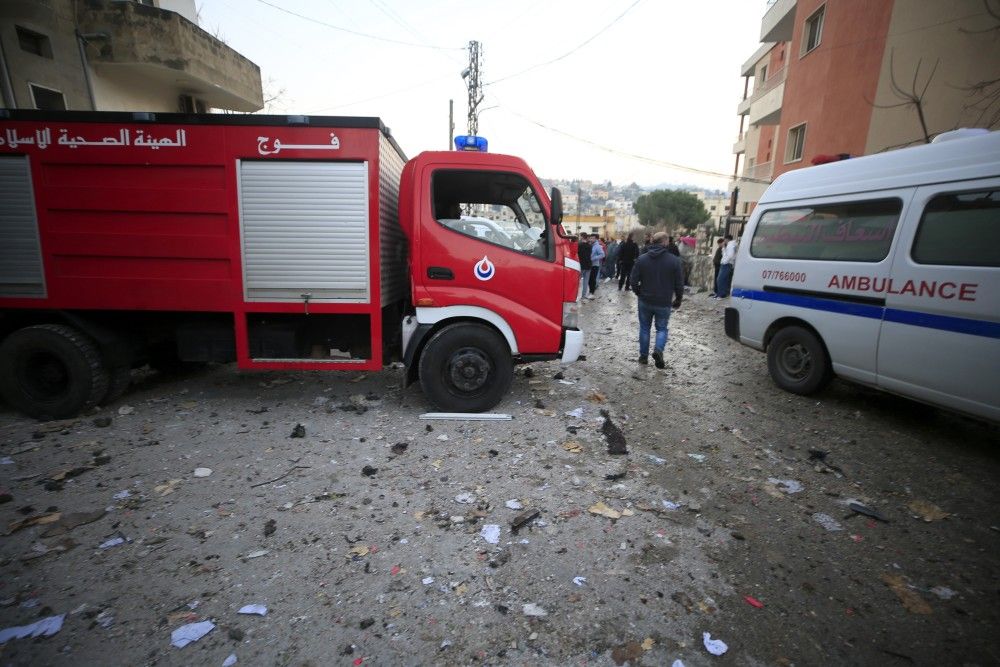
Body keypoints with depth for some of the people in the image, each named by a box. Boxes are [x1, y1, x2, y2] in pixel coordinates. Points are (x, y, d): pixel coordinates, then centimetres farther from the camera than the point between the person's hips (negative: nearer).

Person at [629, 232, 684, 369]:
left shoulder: (642, 259, -5)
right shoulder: (674, 260, -9)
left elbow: (634, 280, -3)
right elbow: (679, 284, -6)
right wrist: (678, 299, 10)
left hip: (645, 301, 2)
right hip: (664, 303, -1)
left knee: (644, 328, 15)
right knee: (662, 329, 13)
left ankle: (643, 356, 20)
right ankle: (658, 349, -13)